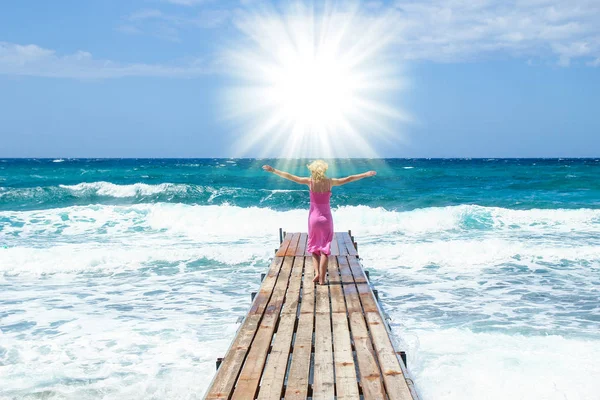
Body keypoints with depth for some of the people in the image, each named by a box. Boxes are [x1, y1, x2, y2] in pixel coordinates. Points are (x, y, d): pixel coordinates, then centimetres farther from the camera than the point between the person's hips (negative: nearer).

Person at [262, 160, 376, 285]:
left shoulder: (310, 181, -9)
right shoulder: (330, 182, -7)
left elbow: (289, 176, -6)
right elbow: (348, 179, 1)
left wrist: (273, 170, 3)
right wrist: (366, 174, 12)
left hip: (314, 217, 0)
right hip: (326, 217, 0)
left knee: (313, 247, 17)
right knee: (324, 249, 5)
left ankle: (317, 272, 0)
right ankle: (322, 279, 0)